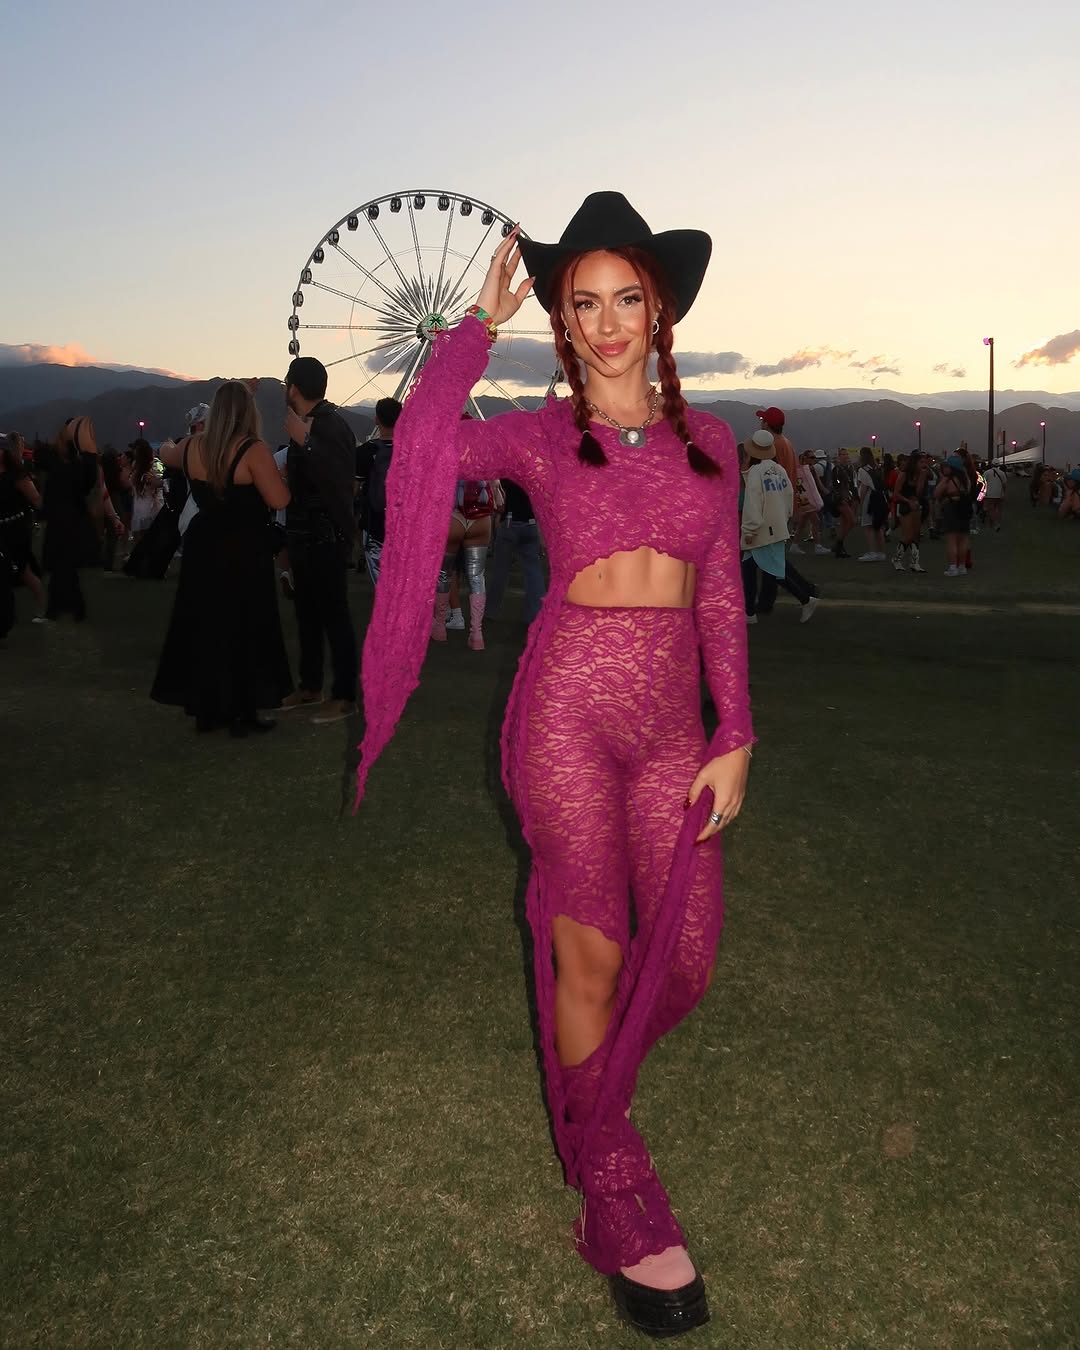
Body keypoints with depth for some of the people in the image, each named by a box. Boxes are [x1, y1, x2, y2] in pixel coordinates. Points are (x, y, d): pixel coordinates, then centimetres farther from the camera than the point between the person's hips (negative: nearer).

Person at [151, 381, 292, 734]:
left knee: (204, 626, 15)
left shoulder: (192, 446, 1)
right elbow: (279, 500, -20)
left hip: (203, 549, 6)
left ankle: (206, 709, 22)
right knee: (244, 628, 6)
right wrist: (271, 470, -3)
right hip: (244, 552, -5)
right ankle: (242, 712, 11)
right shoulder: (253, 450, -18)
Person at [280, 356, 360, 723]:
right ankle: (310, 687, 27)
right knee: (308, 613, 16)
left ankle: (345, 697, 2)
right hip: (307, 535, 10)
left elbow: (337, 479, -33)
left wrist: (305, 441, -37)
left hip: (327, 538, -10)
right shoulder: (309, 423, 10)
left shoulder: (330, 425, -18)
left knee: (334, 614, -4)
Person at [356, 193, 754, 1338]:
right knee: (594, 953, 3)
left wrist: (734, 738, 5)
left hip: (671, 719, 4)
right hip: (569, 704, -4)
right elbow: (427, 443, -18)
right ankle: (617, 1203, 23)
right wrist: (482, 322, -6)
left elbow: (720, 598, 11)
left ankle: (584, 1073, 40)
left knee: (685, 961, 6)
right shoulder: (539, 434, 2)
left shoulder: (706, 440, 11)